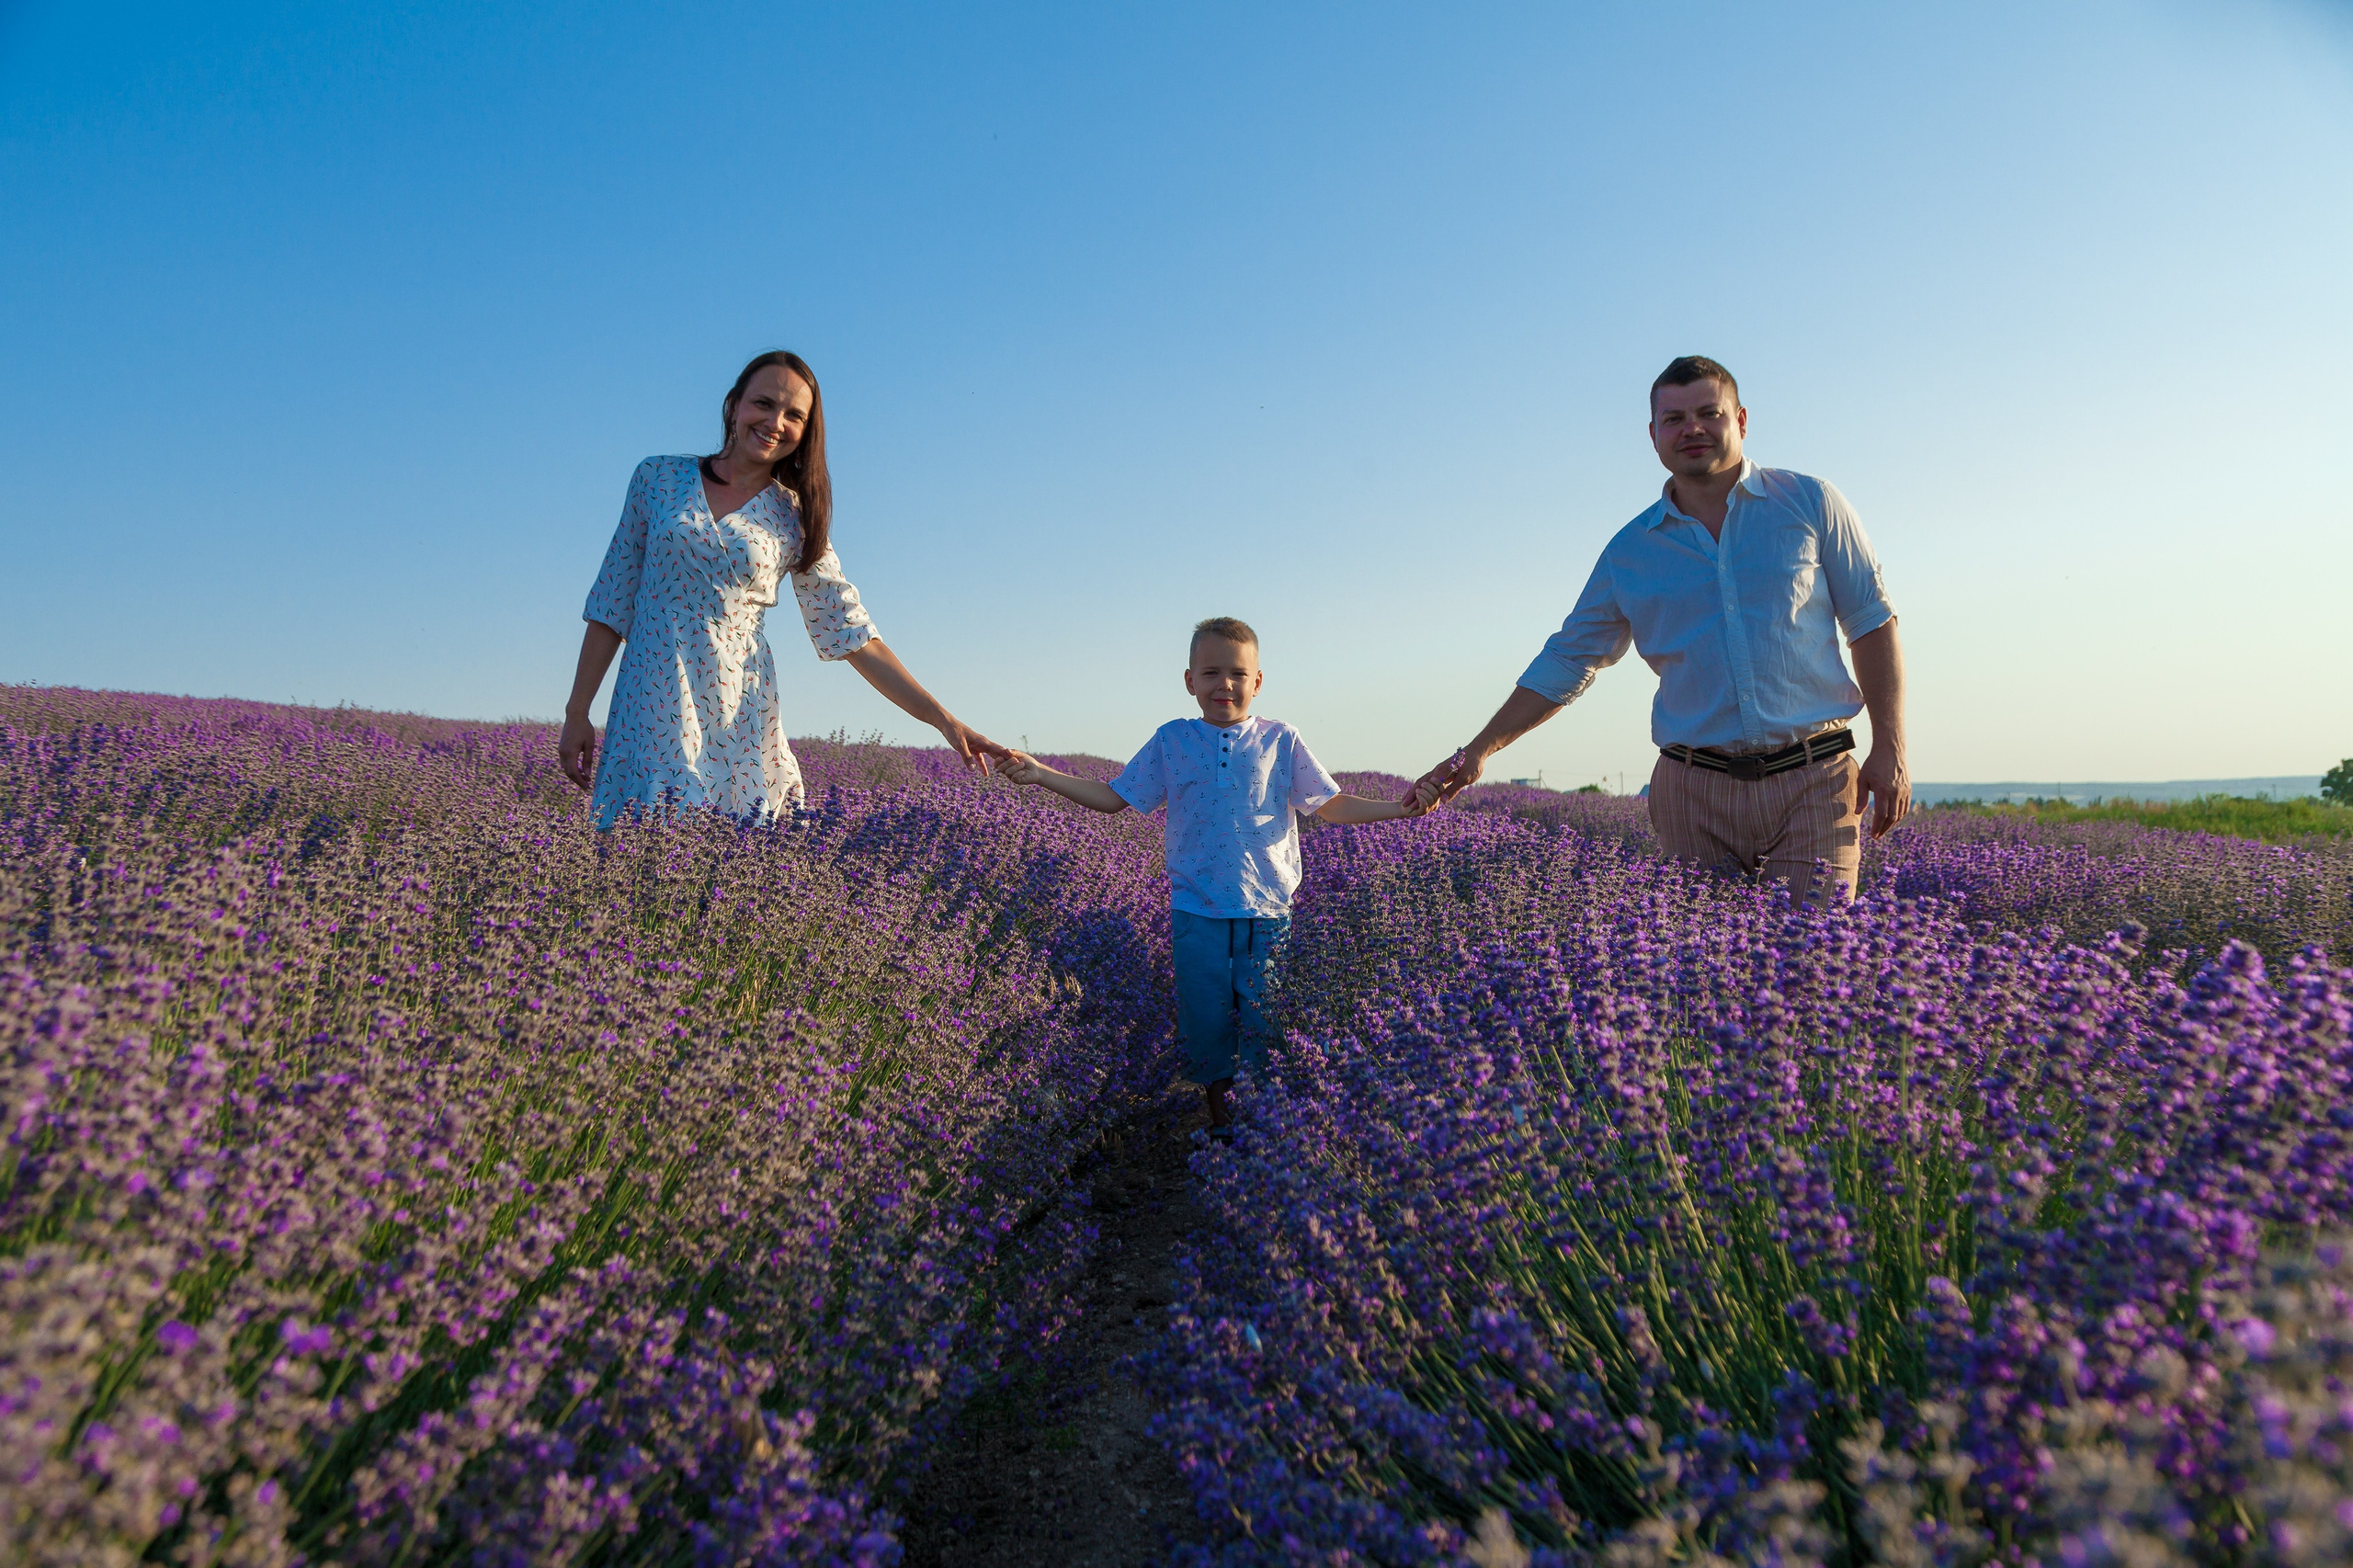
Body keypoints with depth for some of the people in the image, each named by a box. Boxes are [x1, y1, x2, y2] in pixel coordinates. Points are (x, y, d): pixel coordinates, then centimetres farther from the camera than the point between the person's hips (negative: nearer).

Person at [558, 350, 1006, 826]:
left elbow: (852, 635, 2)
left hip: (741, 723, 0)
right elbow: (612, 603, 9)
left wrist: (944, 720, -6)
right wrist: (577, 713, 6)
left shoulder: (796, 520, 5)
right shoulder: (659, 477, 7)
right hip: (652, 711, 0)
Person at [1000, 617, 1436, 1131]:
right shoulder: (1170, 742, 5)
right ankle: (1220, 1113, 26)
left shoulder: (1281, 741, 3)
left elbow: (1332, 806, 6)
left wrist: (1399, 807, -6)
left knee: (1264, 1019, 5)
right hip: (1197, 911, 1)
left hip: (1268, 910, 0)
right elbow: (1114, 798, 9)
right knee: (1205, 1015, 7)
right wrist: (1040, 774, 1)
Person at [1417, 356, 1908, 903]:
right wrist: (1478, 749, 5)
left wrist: (1890, 748, 0)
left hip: (1811, 783, -1)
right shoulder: (1630, 551, 7)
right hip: (1695, 794, 1)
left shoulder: (1809, 503, 5)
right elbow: (1566, 662, 11)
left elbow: (1872, 622, 7)